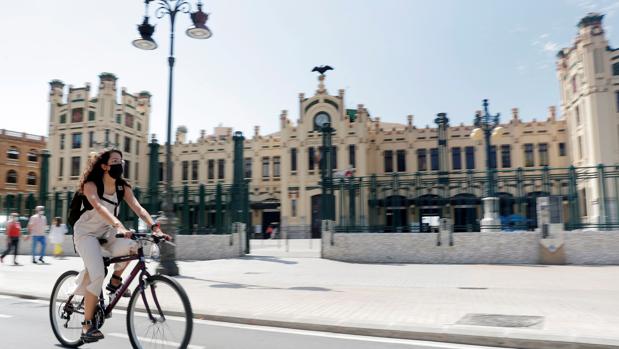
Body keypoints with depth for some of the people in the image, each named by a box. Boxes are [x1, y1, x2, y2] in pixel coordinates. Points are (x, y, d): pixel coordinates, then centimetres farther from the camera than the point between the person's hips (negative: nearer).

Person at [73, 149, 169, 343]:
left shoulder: (122, 187, -5)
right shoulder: (91, 184, -19)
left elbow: (138, 208, -17)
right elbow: (99, 207, -38)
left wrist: (155, 228, -33)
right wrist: (118, 225, -55)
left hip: (106, 232, 4)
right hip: (86, 232, -4)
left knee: (130, 246, -28)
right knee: (97, 274, -23)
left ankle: (115, 282, 0)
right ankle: (87, 325, -8)